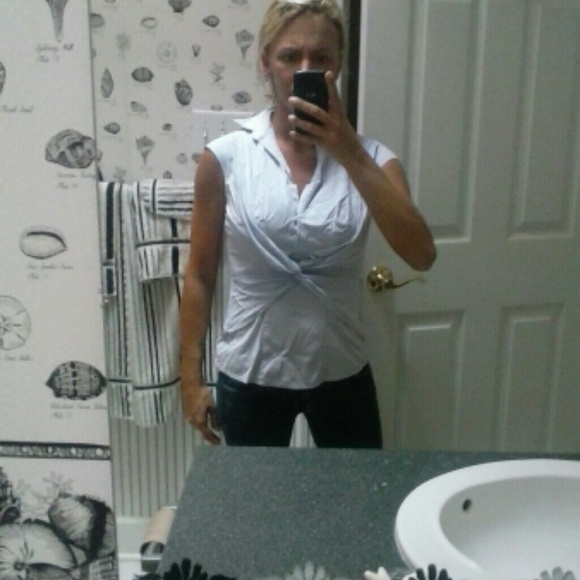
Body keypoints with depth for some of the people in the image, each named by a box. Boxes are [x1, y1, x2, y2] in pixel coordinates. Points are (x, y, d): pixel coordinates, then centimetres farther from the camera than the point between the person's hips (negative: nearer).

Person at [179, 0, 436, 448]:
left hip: (341, 373, 2)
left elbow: (422, 256, -20)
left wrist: (350, 155, -28)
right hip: (251, 376, -1)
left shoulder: (370, 158, -6)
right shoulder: (225, 158, -9)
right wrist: (192, 378, -1)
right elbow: (200, 276, -3)